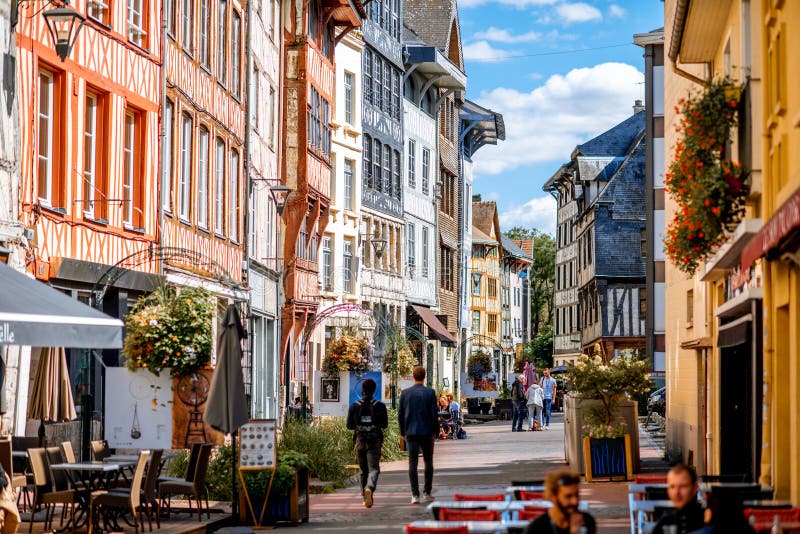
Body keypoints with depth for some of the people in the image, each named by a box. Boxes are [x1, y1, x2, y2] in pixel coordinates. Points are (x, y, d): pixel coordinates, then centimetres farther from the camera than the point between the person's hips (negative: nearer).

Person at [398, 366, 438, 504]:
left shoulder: (405, 393, 1)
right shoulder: (430, 393, -5)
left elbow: (400, 414, 4)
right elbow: (434, 414, -6)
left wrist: (403, 432, 14)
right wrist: (436, 431, 5)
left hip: (411, 432, 1)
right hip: (427, 432, -1)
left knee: (412, 464, 0)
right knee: (428, 462, 14)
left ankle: (415, 495, -7)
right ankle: (427, 493, 16)